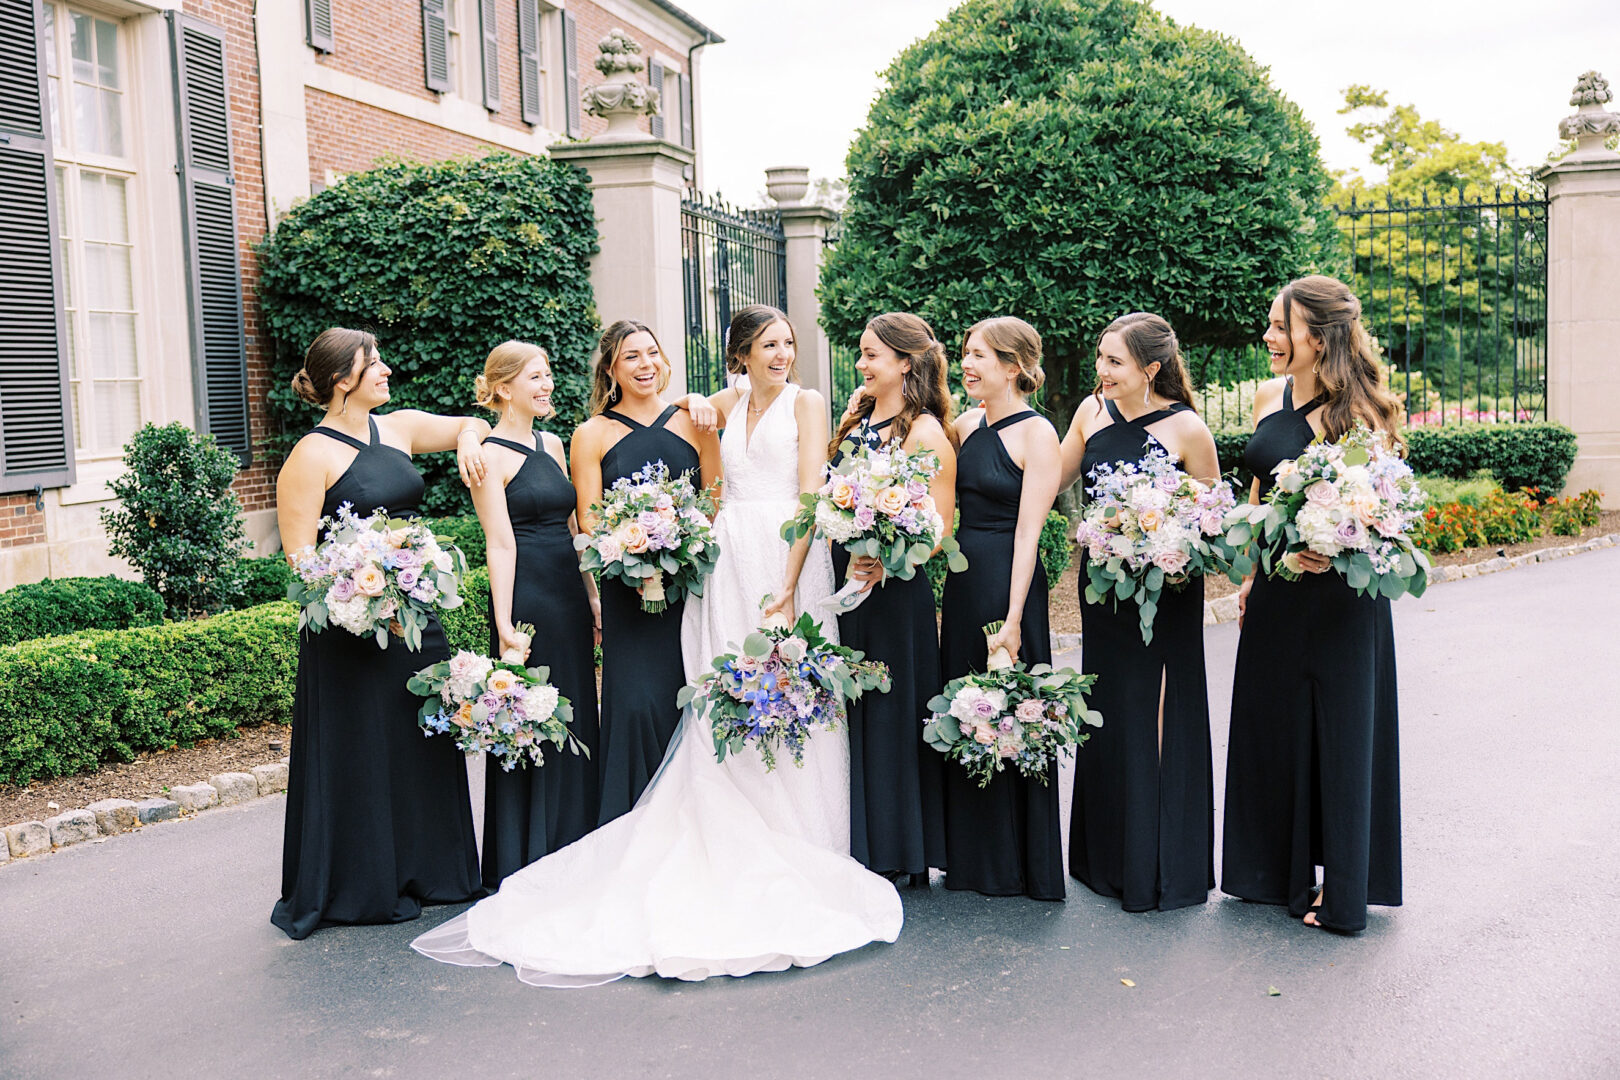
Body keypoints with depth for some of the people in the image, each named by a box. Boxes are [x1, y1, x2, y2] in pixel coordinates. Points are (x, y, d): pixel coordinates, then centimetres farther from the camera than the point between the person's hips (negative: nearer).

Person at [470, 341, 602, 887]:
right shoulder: (492, 455, -8)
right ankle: (524, 861, 14)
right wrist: (505, 626, -18)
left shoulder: (552, 444, 14)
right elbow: (501, 544, -14)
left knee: (576, 717, 12)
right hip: (527, 597, -7)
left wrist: (592, 597, 15)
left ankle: (574, 850, 25)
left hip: (570, 596, 8)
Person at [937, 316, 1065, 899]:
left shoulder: (1036, 433, -9)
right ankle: (974, 857, 27)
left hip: (1008, 581, -7)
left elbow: (1028, 530, -14)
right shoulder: (966, 425, 10)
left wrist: (1013, 617, -17)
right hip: (961, 578, 7)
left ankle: (1023, 865, 17)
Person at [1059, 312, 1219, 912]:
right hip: (1104, 586, 5)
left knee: (1158, 721, 2)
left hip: (1166, 592, -5)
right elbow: (1051, 480, 13)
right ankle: (1110, 858, 30)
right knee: (1108, 717, 14)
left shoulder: (1186, 428, -12)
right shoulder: (1092, 410, 2)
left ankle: (1164, 868, 17)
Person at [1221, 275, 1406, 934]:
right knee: (1270, 724, 14)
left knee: (1339, 732, 4)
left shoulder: (1359, 412, -14)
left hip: (1341, 592, -7)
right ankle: (1281, 872, 32)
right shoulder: (1270, 396, 6)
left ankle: (1341, 893, 19)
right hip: (1277, 589, 7)